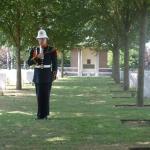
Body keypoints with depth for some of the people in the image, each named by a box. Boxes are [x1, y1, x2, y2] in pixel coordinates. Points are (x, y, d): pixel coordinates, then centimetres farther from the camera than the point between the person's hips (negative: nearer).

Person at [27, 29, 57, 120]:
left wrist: (54, 75, -9)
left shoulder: (52, 50, -3)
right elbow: (29, 63, 0)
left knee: (46, 94, -4)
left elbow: (55, 64, -2)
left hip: (47, 75, -3)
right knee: (39, 95, 3)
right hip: (38, 75, 3)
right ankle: (40, 114, 11)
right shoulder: (34, 50, 6)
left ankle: (45, 114, 5)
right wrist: (36, 57, -16)